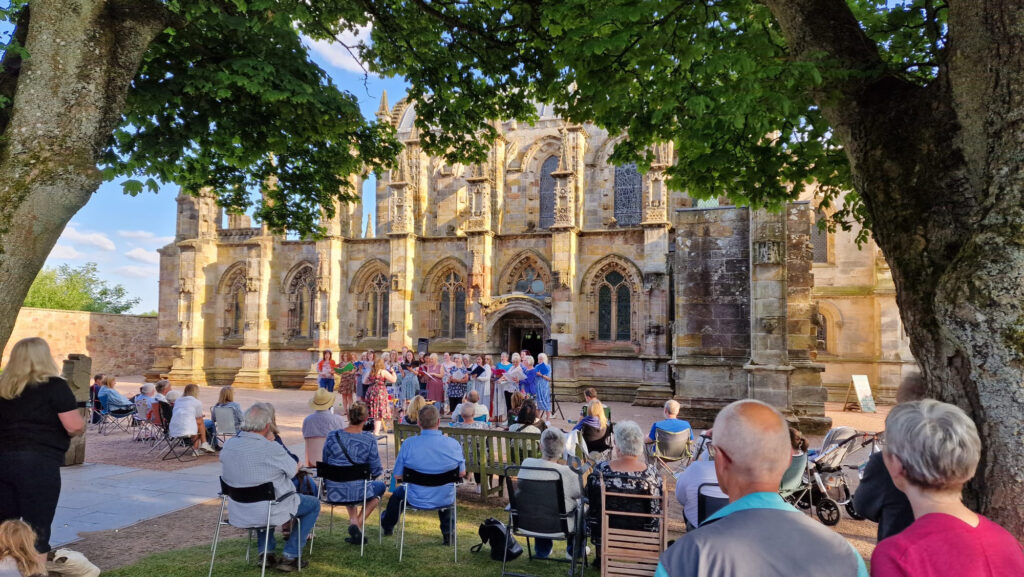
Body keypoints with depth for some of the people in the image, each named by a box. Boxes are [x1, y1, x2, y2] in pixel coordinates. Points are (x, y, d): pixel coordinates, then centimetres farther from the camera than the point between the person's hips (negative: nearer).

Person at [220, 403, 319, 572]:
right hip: (268, 512, -6)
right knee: (314, 504, 16)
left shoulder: (228, 445, -8)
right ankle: (289, 556, 13)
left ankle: (265, 552, 31)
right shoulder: (272, 449, -26)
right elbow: (294, 470, -9)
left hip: (237, 514, 6)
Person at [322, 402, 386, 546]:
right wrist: (381, 469, 15)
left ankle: (353, 520, 17)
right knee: (380, 486, 30)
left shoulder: (332, 437, -7)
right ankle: (358, 524, 13)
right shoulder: (369, 441, -14)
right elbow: (375, 471, -9)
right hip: (358, 492, -3)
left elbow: (325, 463, 5)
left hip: (334, 492, 3)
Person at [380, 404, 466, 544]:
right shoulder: (453, 444, -16)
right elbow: (462, 473, -2)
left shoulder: (409, 444, -19)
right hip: (445, 500, 1)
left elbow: (397, 475, -9)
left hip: (417, 498, -1)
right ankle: (448, 534, 45)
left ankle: (387, 525, 60)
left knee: (398, 493, 34)